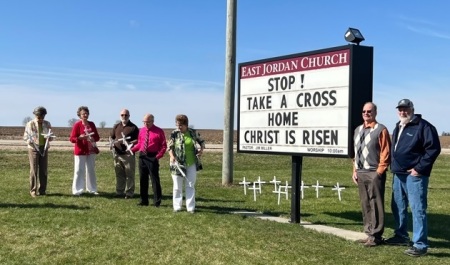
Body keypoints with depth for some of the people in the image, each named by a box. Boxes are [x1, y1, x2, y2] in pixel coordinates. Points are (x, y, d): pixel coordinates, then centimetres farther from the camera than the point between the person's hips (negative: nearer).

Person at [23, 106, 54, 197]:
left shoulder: (47, 124, 7)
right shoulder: (30, 124, -1)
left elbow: (51, 137, 11)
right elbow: (25, 136, 3)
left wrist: (49, 137, -13)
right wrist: (29, 141, -19)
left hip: (44, 148, 3)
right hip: (33, 148, -3)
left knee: (44, 170, 5)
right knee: (34, 170, -4)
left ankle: (42, 190, 14)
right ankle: (33, 190, 4)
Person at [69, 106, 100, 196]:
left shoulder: (92, 124, 8)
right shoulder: (77, 124, -6)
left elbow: (97, 137, 13)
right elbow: (72, 138, -9)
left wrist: (93, 138, -9)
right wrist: (80, 137, -26)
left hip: (91, 151, 5)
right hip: (81, 151, -5)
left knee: (91, 170, 11)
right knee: (79, 170, -3)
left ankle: (91, 189, 20)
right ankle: (77, 190, 3)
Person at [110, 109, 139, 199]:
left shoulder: (133, 127, 1)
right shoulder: (116, 126, 16)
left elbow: (138, 140, -3)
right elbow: (111, 137, 24)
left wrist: (129, 143, -18)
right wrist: (113, 143, 4)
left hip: (128, 154, -4)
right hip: (117, 153, 5)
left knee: (129, 174, -2)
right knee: (119, 174, 10)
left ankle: (129, 193, 4)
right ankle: (119, 192, 18)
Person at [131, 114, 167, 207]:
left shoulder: (159, 131, -5)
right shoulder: (141, 130, 9)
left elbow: (163, 145, -4)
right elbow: (139, 143, 16)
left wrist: (159, 155, -16)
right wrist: (132, 150, 0)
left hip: (152, 157, -5)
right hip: (142, 156, 5)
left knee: (154, 179, -2)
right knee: (142, 179, 11)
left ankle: (157, 201, 7)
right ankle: (144, 201, 22)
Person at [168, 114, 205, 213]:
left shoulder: (193, 132, -1)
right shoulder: (174, 134, -6)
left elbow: (201, 141, 13)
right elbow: (170, 147, -2)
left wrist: (201, 149, -6)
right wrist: (172, 156, -19)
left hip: (191, 164, 1)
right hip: (178, 164, -1)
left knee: (190, 186, 5)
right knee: (177, 186, 7)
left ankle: (190, 207, 11)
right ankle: (177, 206, 18)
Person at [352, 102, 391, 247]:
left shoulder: (381, 130, -4)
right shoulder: (358, 130, 17)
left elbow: (385, 153, -8)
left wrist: (379, 172, -12)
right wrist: (355, 171, 13)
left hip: (374, 174, -7)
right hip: (361, 173, 7)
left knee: (375, 205, -3)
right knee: (365, 205, 11)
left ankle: (375, 236, 3)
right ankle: (369, 233, 19)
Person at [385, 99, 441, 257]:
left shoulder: (423, 126, -9)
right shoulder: (398, 128, 18)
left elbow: (433, 149, -15)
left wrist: (420, 168, -17)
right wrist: (393, 166, 15)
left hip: (414, 175, -9)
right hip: (398, 174, 9)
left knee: (418, 209, -8)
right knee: (398, 207, 16)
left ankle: (420, 245, -4)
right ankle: (401, 236, 31)